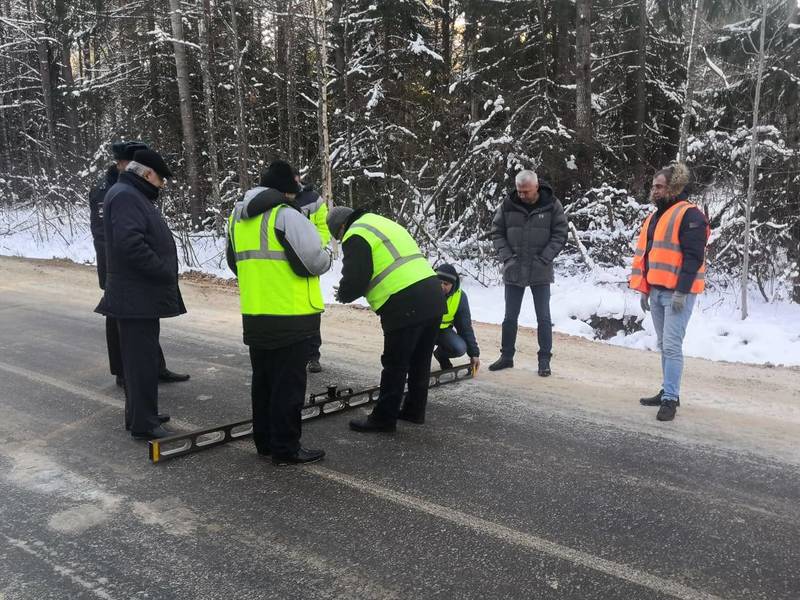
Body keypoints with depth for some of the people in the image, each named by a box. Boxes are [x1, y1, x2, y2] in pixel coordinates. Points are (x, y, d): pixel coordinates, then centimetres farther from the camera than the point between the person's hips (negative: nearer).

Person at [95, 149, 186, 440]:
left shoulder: (136, 197, 18)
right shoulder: (125, 197, -16)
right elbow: (130, 244, -28)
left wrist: (164, 273, 12)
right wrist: (164, 272, -20)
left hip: (144, 295, 11)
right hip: (136, 297, -11)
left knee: (141, 356, 17)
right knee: (142, 358, -5)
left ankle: (140, 413, 28)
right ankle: (143, 424, 1)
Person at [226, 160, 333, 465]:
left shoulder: (238, 217, 12)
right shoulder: (285, 215, -14)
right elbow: (314, 261, -17)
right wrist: (328, 254, 4)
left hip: (254, 316, 8)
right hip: (291, 317, -8)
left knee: (263, 381, 18)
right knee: (289, 384, 1)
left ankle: (265, 440, 28)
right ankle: (286, 448, 7)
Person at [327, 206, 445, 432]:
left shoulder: (356, 236, -4)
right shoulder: (384, 224, 25)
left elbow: (354, 281, -11)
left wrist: (342, 295, 12)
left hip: (406, 306, -9)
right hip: (434, 296, 9)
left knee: (395, 364, 2)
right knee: (420, 361, 19)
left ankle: (384, 418, 12)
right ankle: (414, 410, 31)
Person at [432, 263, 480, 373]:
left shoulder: (460, 297, -15)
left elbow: (466, 327, -7)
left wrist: (474, 353, -10)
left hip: (443, 329, 3)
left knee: (460, 348, -24)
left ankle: (440, 354, 12)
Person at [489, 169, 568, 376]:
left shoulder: (552, 205, -6)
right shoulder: (508, 205, -3)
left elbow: (560, 235, -4)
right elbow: (496, 232, 4)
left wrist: (544, 259, -12)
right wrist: (507, 257, -7)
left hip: (540, 272, -2)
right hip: (513, 271, 2)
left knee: (543, 318, 3)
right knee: (510, 317, 11)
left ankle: (544, 360, 13)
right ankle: (506, 356, 24)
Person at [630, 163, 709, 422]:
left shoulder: (689, 215, -9)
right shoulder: (655, 217, 17)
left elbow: (693, 257, -16)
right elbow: (644, 254, 18)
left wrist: (681, 291, -20)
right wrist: (643, 289, 14)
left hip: (678, 293, -9)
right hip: (655, 292, 9)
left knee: (672, 346, -9)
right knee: (664, 346, 14)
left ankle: (670, 399, -4)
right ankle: (668, 391, 24)